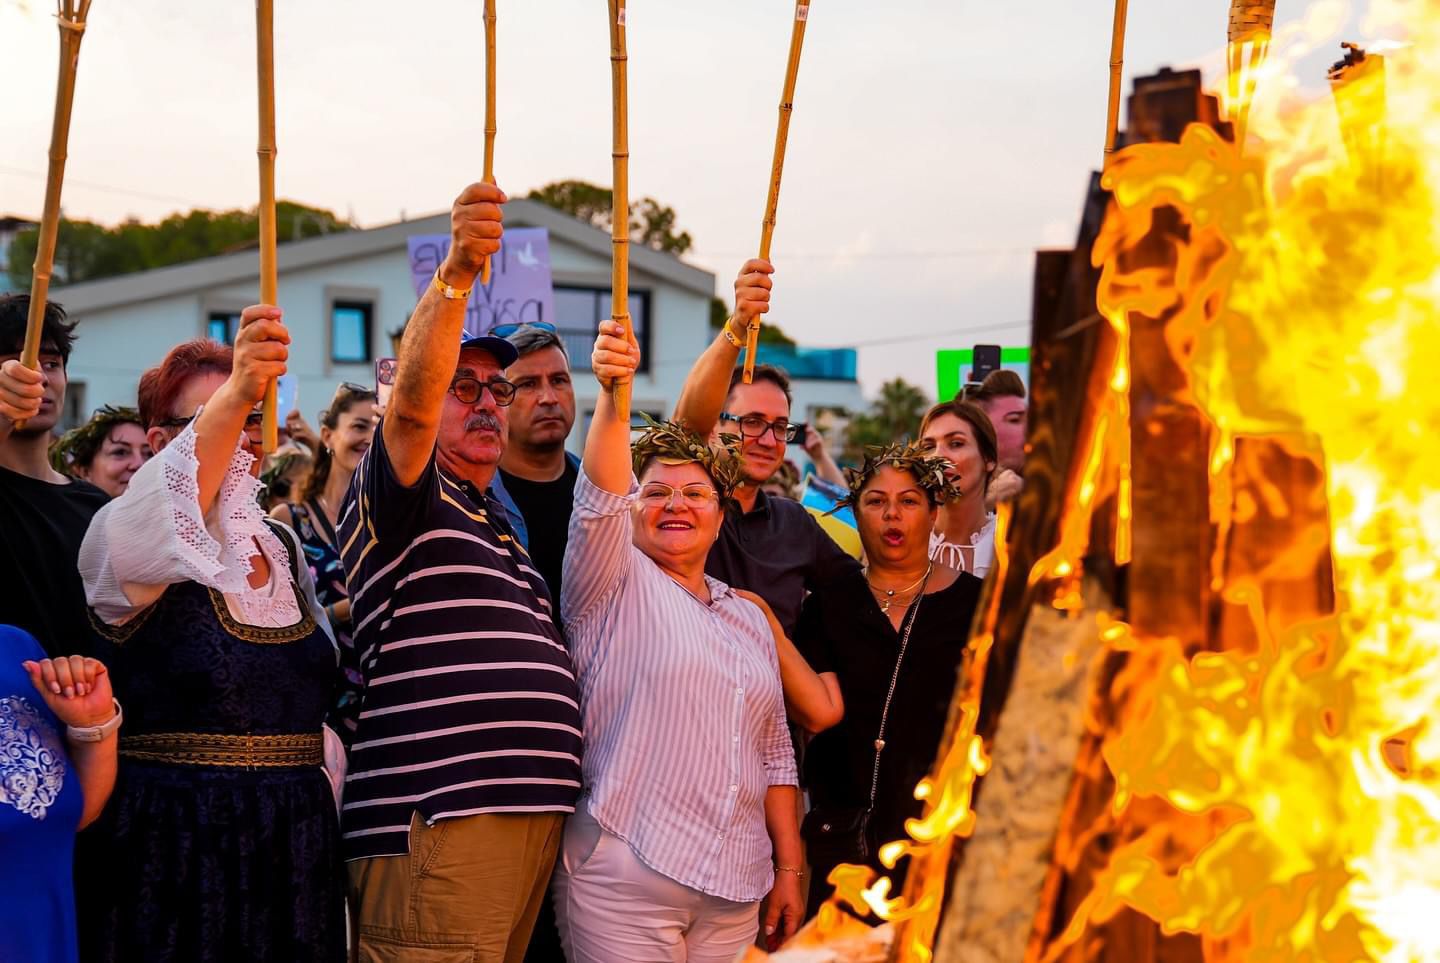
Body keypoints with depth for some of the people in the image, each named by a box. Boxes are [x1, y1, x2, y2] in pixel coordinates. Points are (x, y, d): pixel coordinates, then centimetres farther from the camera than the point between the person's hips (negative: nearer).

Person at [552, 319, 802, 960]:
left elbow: (773, 755, 17)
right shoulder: (614, 584, 2)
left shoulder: (748, 619, 16)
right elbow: (602, 497, -18)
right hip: (624, 881, -5)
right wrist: (614, 395, -33)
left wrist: (788, 870, 11)